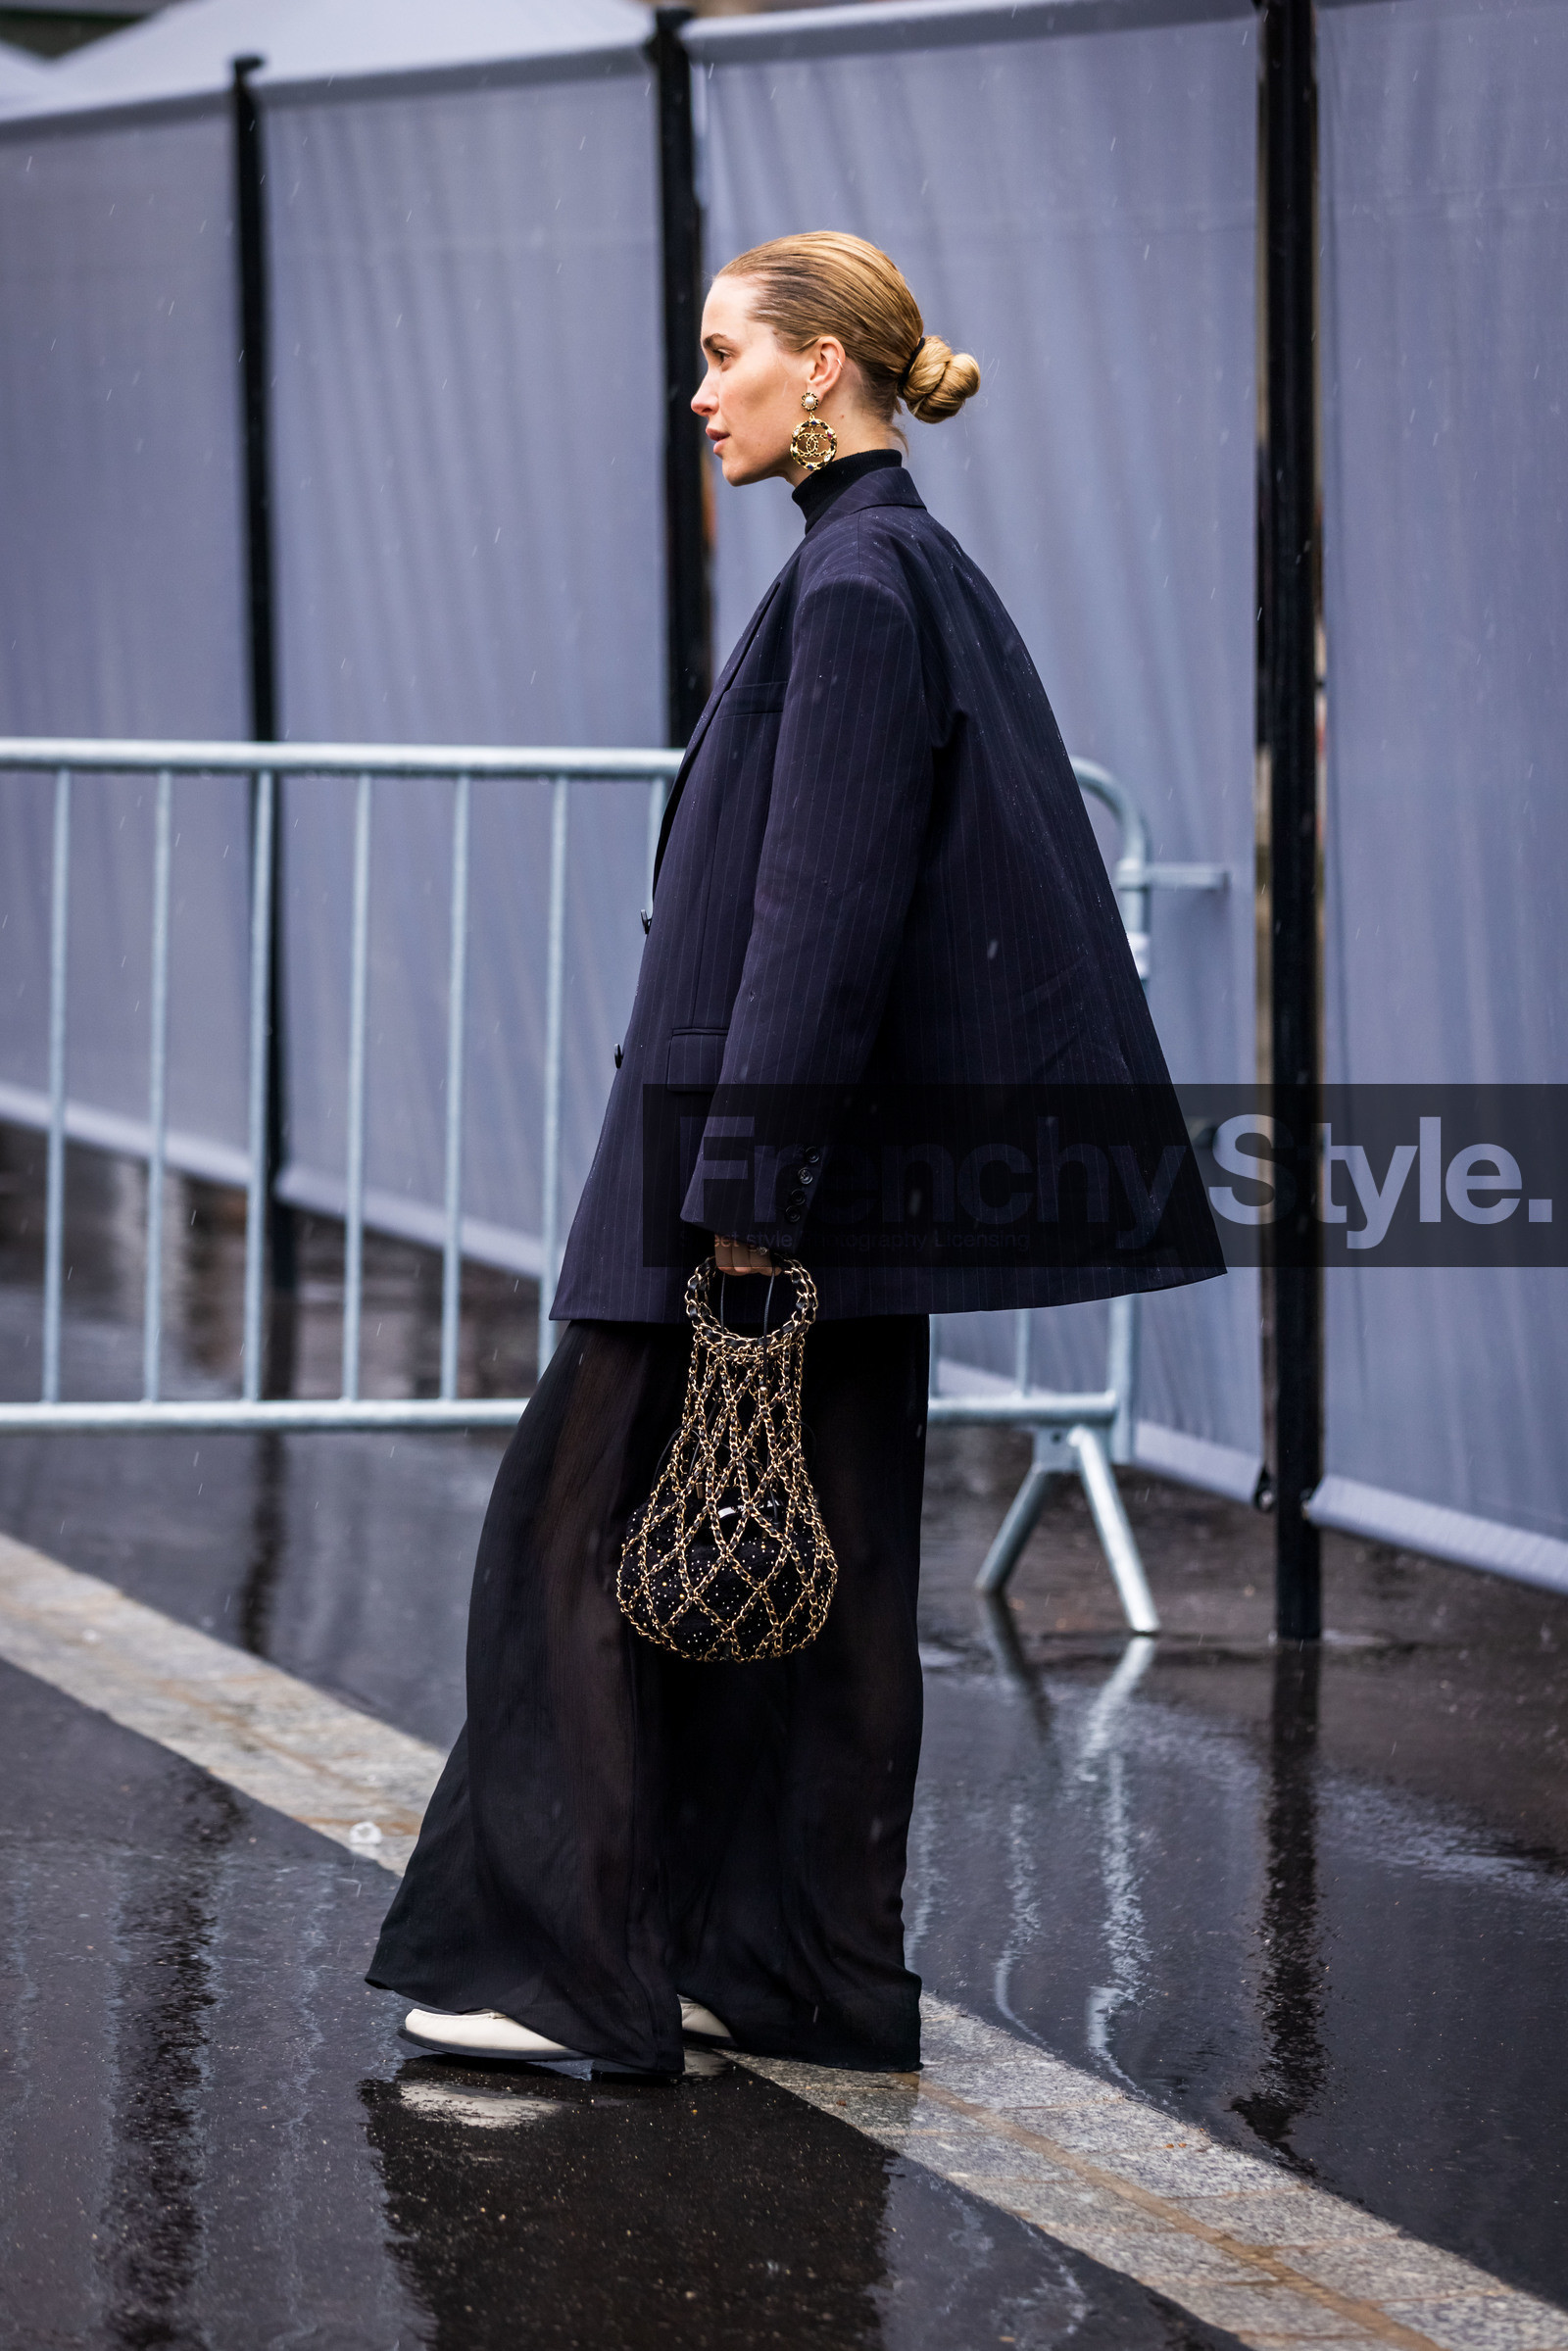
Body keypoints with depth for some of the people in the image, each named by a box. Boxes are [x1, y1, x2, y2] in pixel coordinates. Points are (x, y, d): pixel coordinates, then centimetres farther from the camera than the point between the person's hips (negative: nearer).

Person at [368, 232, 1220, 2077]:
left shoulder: (858, 582, -16)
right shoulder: (911, 568, 14)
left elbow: (826, 905, -21)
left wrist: (745, 1173, -22)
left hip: (777, 1125, -10)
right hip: (832, 1163, 10)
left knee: (585, 1525, -3)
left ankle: (577, 1968, -1)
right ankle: (805, 1974, 15)